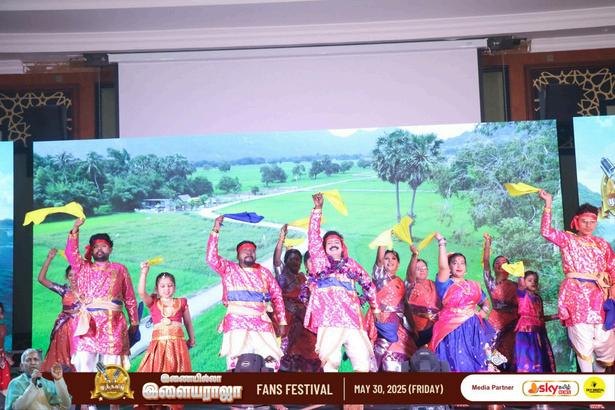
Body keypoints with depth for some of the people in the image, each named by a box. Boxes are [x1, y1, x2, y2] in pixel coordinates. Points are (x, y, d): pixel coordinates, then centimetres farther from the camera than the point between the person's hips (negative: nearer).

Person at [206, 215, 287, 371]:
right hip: (236, 322, -2)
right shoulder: (229, 269, 9)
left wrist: (282, 322, 9)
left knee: (272, 361, -7)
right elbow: (212, 258, -7)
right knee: (235, 362, -13)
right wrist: (215, 231, -12)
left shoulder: (264, 272, 14)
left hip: (261, 323, 2)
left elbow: (277, 296, 15)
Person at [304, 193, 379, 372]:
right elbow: (313, 236, 6)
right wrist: (318, 209, 1)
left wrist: (375, 308, 31)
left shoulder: (351, 264, 22)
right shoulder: (321, 261, 14)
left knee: (364, 363, -3)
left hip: (353, 321, 3)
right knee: (331, 363, -13)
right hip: (330, 321, -3)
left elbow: (368, 284, 32)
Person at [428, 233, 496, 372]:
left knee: (475, 362, 4)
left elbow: (486, 301, 27)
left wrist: (483, 311, 4)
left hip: (473, 329, 5)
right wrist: (441, 243, -15)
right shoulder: (446, 284, -1)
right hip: (452, 329, -4)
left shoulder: (473, 285, 16)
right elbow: (442, 267, -19)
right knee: (456, 362, -5)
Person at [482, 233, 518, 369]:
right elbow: (485, 262, -6)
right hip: (496, 320, -1)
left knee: (510, 350, -2)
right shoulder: (490, 282, 5)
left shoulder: (514, 286, 9)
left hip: (512, 321, 1)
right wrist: (487, 242, -11)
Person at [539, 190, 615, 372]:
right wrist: (548, 204, -13)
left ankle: (599, 369, 28)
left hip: (599, 294, 3)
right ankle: (587, 371, 7)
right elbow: (546, 231, -10)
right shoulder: (567, 239, 7)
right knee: (582, 339, -4)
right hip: (576, 293, -3)